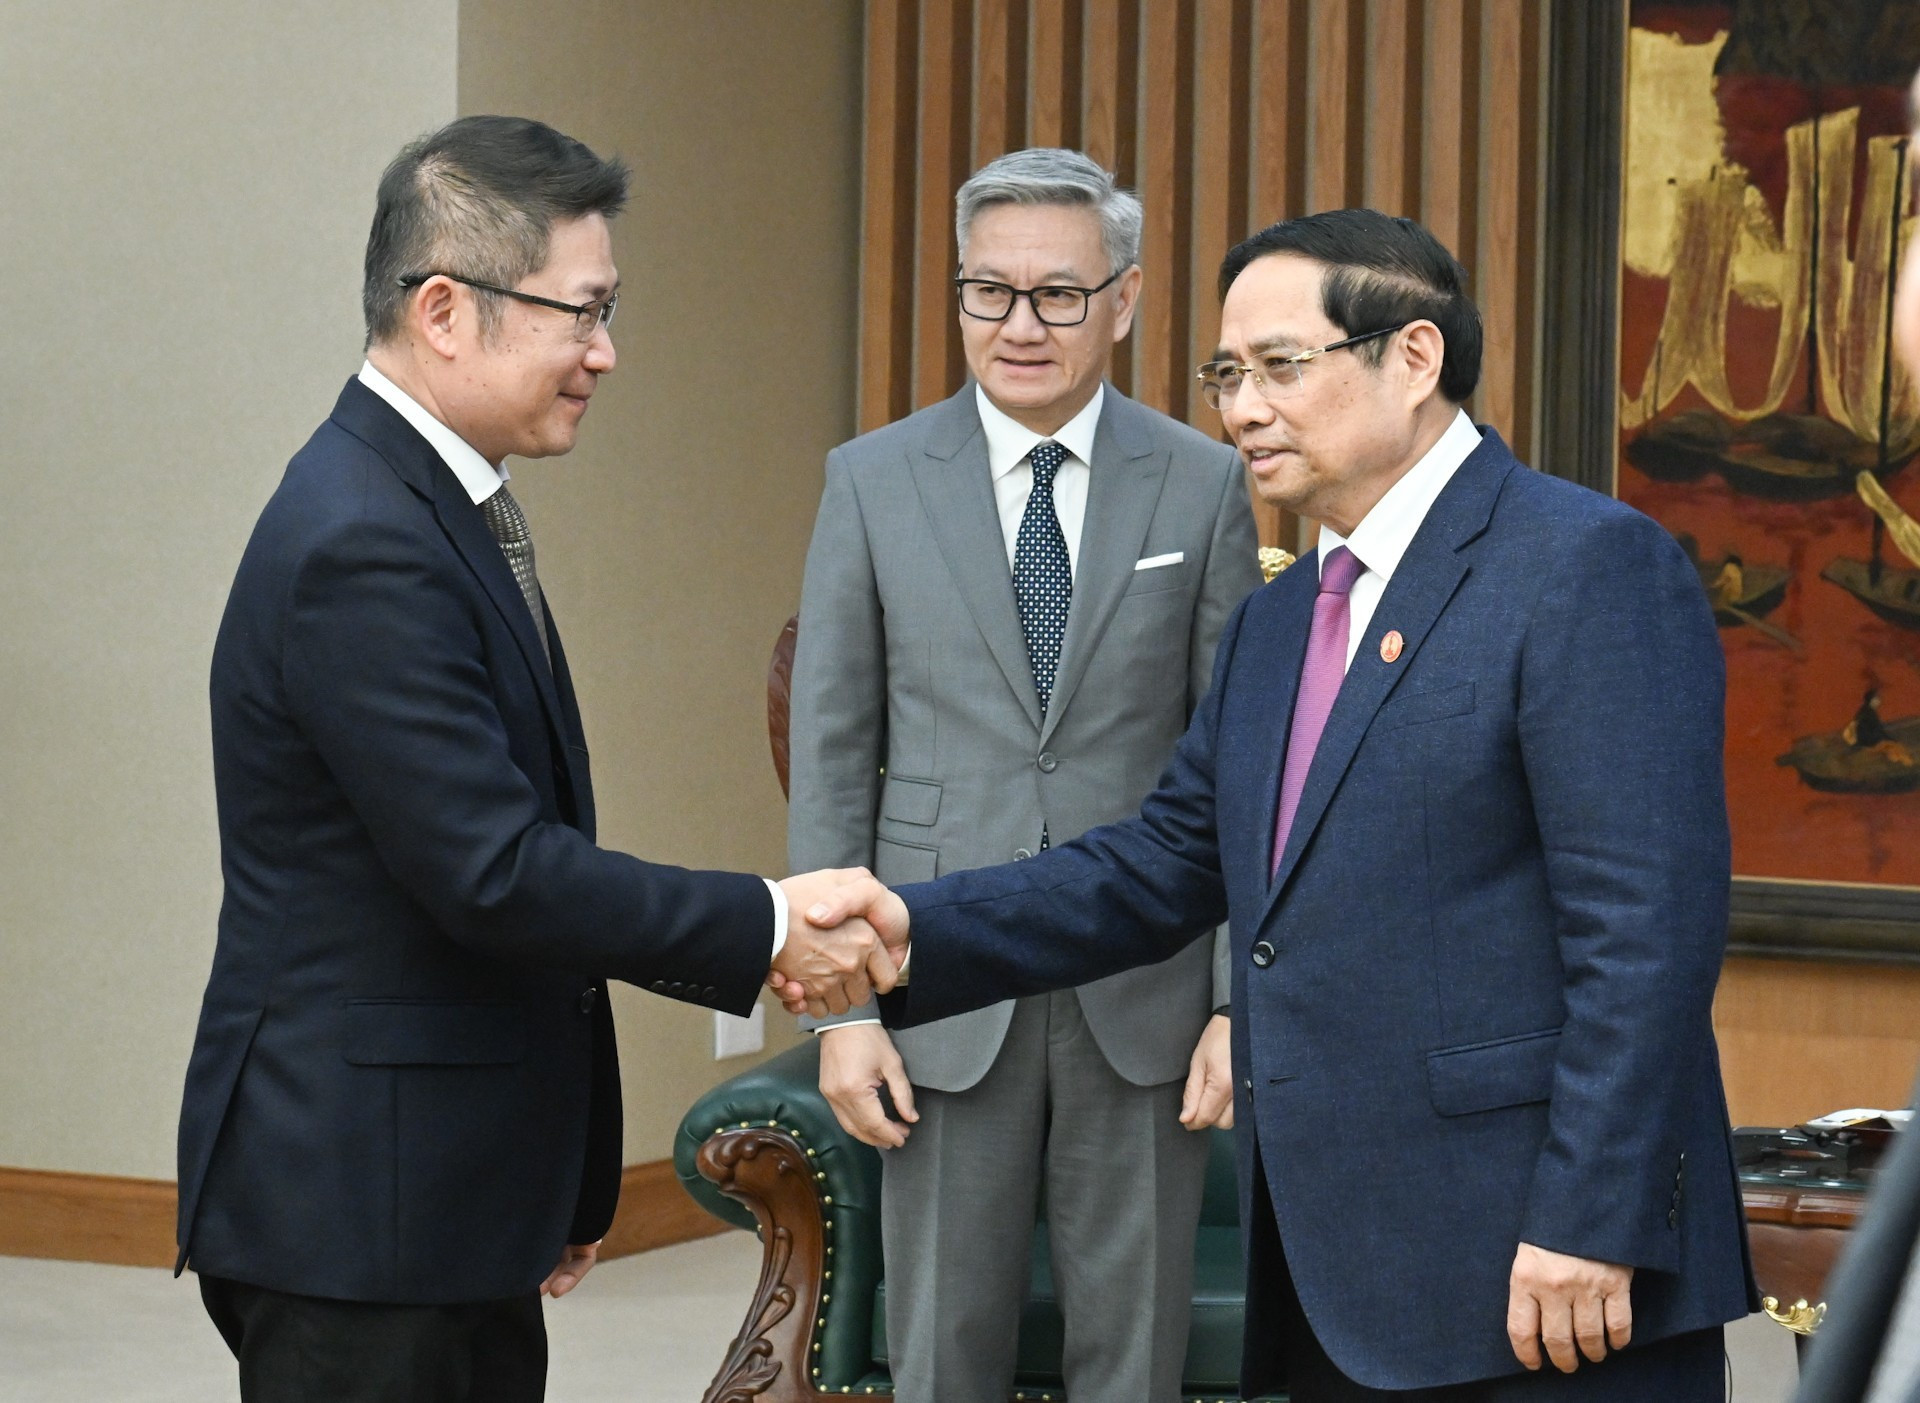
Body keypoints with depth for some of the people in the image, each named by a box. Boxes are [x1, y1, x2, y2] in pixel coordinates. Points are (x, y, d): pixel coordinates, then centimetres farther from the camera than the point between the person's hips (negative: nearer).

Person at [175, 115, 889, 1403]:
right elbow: (493, 872, -24)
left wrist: (559, 1185, 21)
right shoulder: (364, 546, -19)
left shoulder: (438, 513, 13)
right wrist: (764, 928, -14)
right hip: (354, 1212, -10)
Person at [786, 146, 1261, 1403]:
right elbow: (832, 759, 2)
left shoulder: (1203, 486, 2)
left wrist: (1243, 1001, -4)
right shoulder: (874, 482, 2)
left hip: (1145, 1000, 0)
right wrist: (842, 1007, -3)